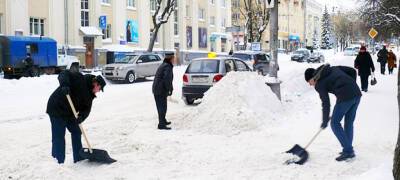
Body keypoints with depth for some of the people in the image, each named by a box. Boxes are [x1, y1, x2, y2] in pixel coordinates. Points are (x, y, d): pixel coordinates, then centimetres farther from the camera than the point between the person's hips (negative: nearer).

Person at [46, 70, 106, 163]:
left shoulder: (90, 94, 7)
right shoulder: (79, 79, -16)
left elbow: (86, 109, -2)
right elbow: (64, 74, -25)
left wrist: (81, 117, -23)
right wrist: (64, 85, -44)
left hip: (70, 113, 9)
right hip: (57, 108, -9)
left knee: (76, 132, 15)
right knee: (59, 136, -8)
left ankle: (78, 158, 27)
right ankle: (58, 162, -4)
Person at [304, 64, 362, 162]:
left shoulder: (319, 84, 4)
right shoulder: (333, 69, 23)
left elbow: (326, 104, 3)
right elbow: (352, 71, 18)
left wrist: (325, 122, 13)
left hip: (345, 97, -8)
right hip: (357, 93, 8)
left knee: (335, 123, 6)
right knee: (349, 123, 18)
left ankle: (348, 151, 3)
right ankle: (348, 150, 23)